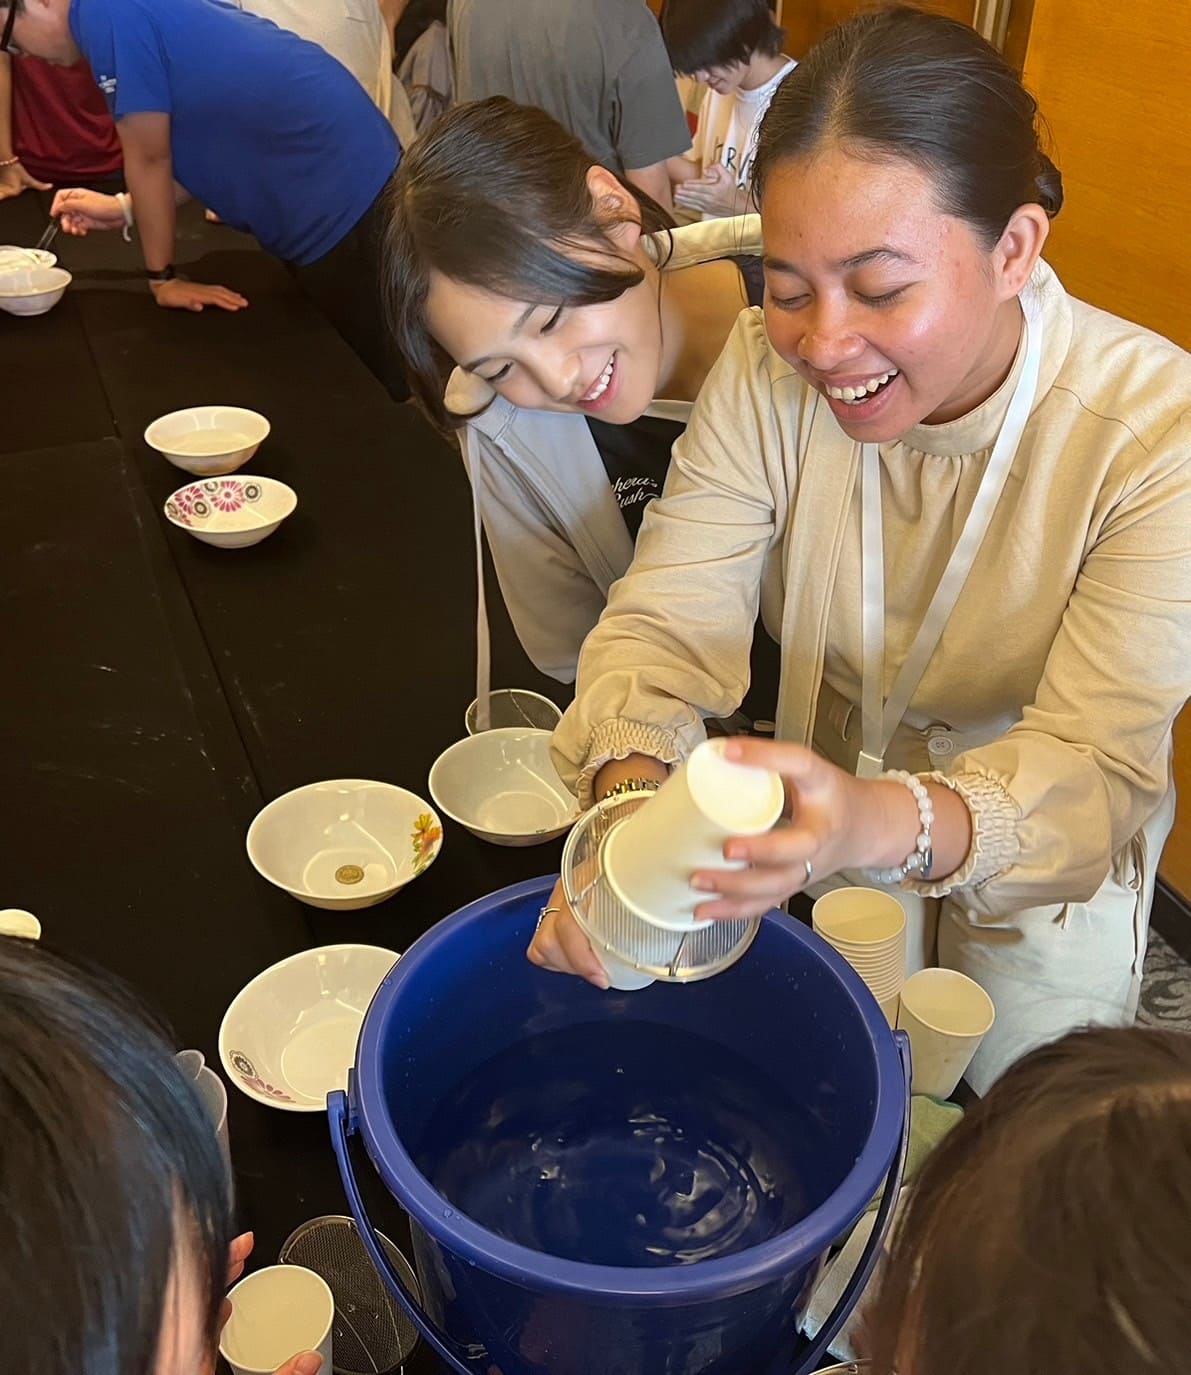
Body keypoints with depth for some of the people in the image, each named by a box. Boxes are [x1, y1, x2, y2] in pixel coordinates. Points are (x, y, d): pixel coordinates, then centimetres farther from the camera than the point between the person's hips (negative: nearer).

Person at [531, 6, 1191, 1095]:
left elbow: (1096, 768, -34)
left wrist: (883, 824, -56)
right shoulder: (770, 368, -21)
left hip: (1038, 888, -1)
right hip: (827, 840, 2)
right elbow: (669, 620, -24)